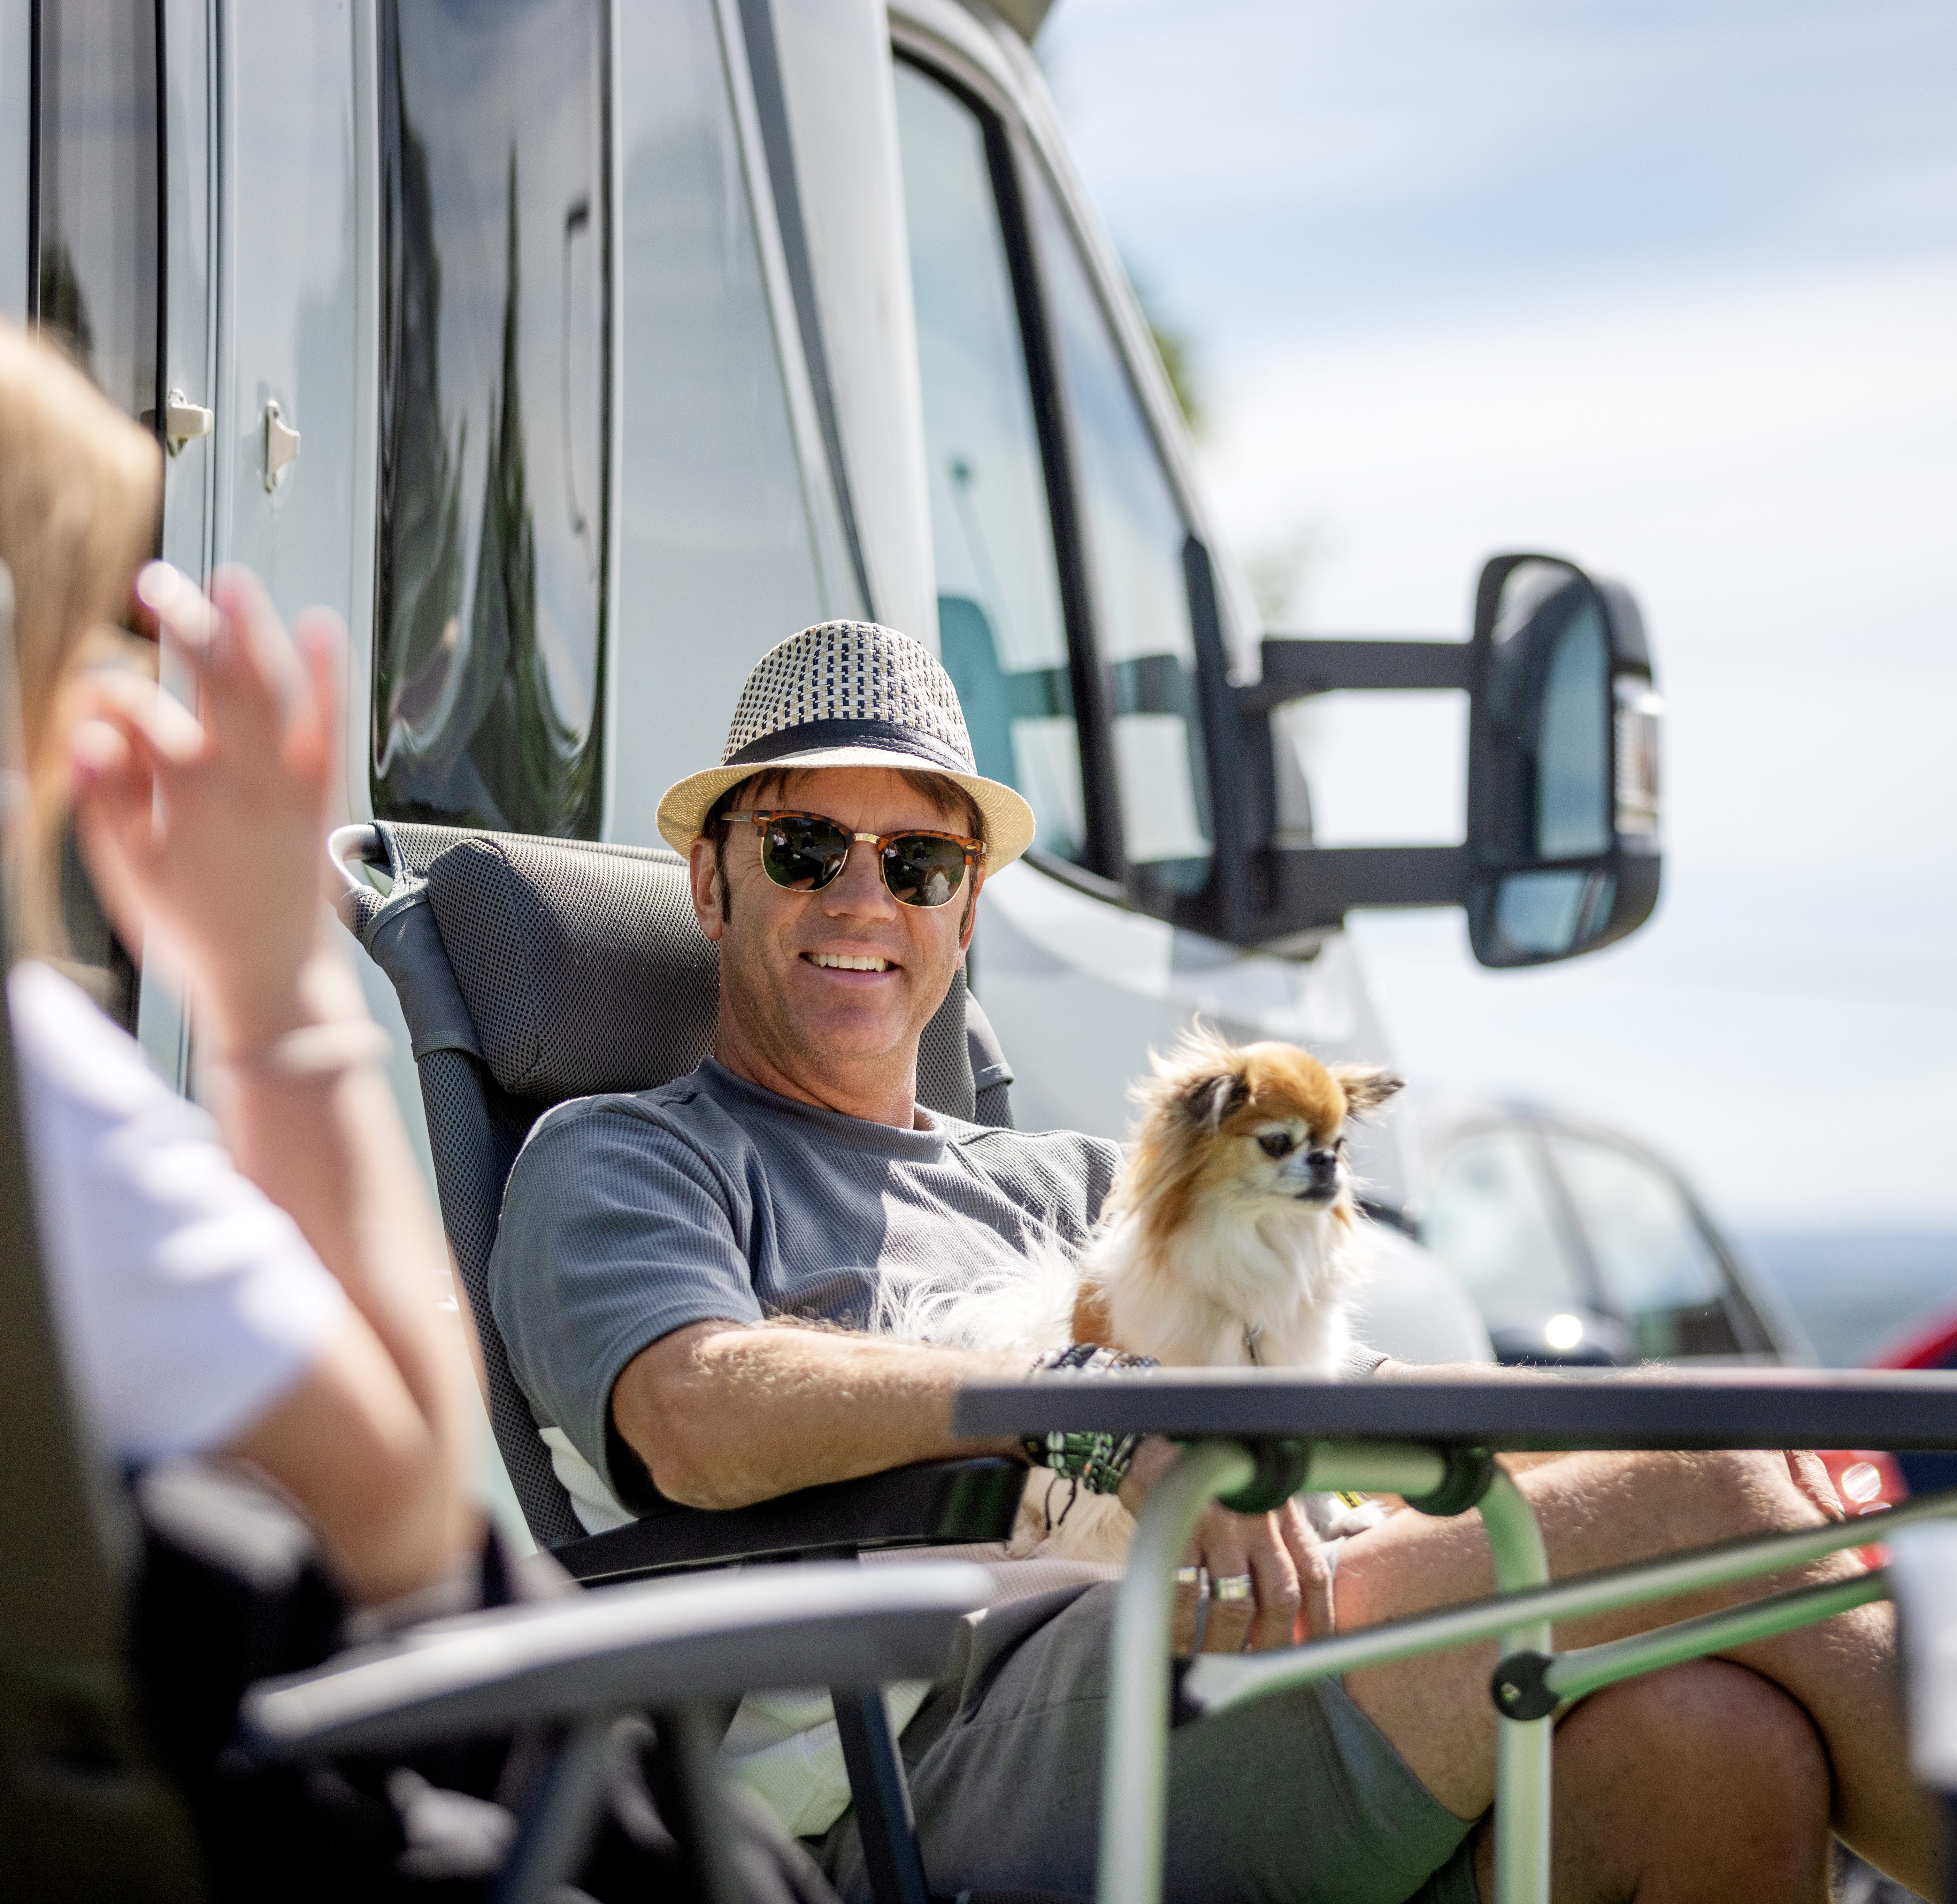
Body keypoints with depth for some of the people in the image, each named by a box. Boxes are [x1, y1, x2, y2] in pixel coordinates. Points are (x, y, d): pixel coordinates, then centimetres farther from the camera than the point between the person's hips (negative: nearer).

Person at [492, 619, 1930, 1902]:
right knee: (1701, 1505, -19)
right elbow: (702, 1420, -9)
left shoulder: (1062, 1183, 34)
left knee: (1723, 1746, -25)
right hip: (959, 1770, -6)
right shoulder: (616, 1160, 14)